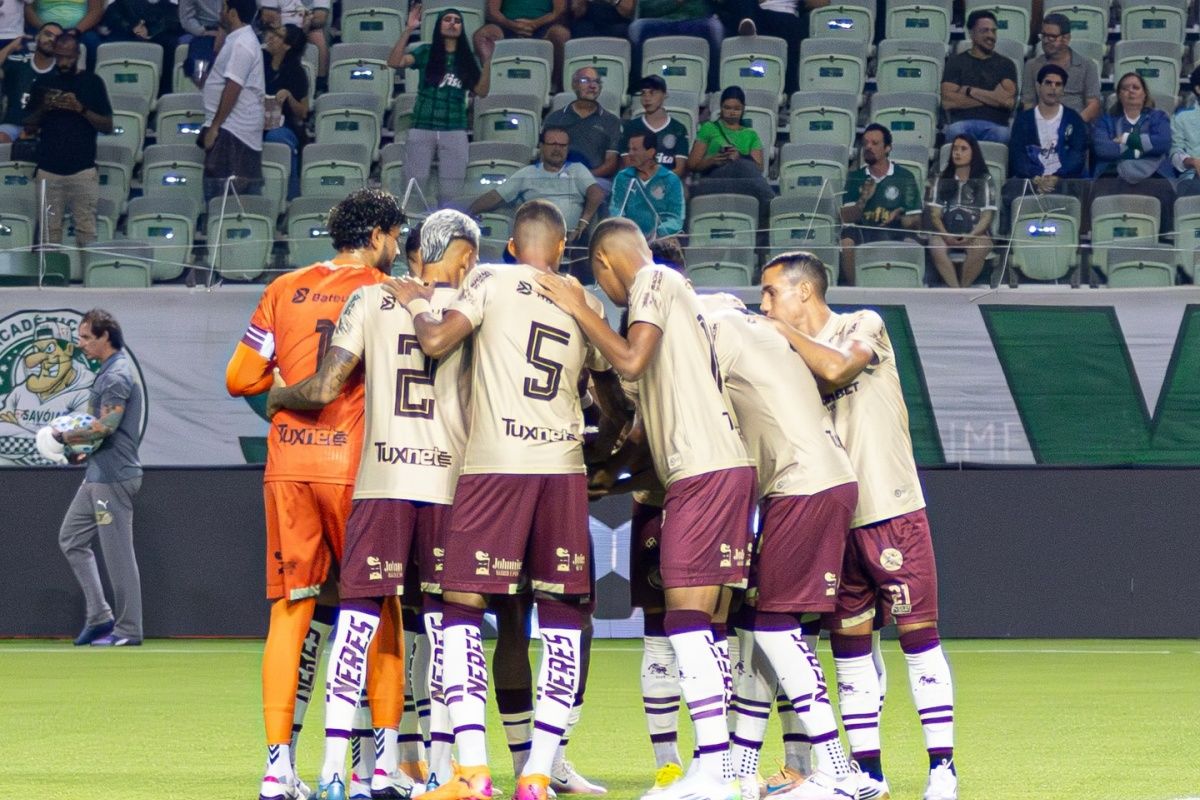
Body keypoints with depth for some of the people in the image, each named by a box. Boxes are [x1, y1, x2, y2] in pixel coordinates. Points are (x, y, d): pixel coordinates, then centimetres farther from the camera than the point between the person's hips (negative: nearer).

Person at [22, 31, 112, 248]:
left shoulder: (92, 82, 6)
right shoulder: (43, 83, 12)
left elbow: (108, 126, 3)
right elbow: (29, 128, 14)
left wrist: (81, 109, -11)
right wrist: (43, 108, -5)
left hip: (83, 170, -2)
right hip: (48, 169, 2)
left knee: (87, 231, -8)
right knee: (50, 230, -2)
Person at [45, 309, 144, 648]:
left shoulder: (118, 375, -16)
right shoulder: (108, 372, 16)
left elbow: (105, 426, -24)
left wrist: (67, 437, -11)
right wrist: (81, 442, 7)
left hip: (113, 477, -11)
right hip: (97, 474, 11)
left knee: (118, 553, -5)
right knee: (71, 539, 14)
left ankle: (128, 629, 0)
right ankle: (99, 616, 15)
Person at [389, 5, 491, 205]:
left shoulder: (467, 59, 10)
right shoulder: (426, 53, 6)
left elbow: (481, 91, 2)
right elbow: (394, 62, -8)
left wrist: (487, 61, -8)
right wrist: (408, 31, -16)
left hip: (454, 132, 1)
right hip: (422, 128, -1)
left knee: (451, 192, 1)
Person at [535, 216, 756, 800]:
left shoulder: (654, 281, -1)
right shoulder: (674, 288, 26)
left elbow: (632, 361, -15)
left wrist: (579, 311, -4)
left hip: (703, 468, -10)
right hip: (724, 467, 10)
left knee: (686, 613, -12)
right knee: (707, 621, 9)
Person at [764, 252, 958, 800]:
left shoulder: (863, 326, 0)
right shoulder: (792, 359, 13)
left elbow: (836, 367, -20)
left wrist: (783, 331, -10)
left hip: (892, 512, -6)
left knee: (917, 633, -5)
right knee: (848, 644, 5)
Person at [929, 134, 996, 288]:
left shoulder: (984, 180, 10)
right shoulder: (942, 180, 15)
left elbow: (987, 216, 2)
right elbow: (935, 214, 7)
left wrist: (970, 236, -16)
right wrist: (945, 235, -13)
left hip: (975, 232, -1)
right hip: (946, 231, 1)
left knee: (979, 248, -36)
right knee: (936, 247, -33)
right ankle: (955, 291, -35)